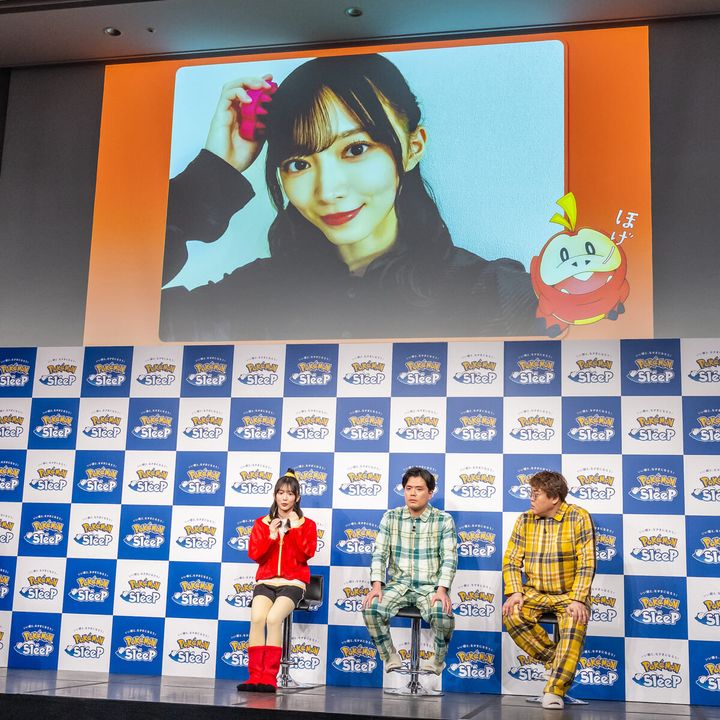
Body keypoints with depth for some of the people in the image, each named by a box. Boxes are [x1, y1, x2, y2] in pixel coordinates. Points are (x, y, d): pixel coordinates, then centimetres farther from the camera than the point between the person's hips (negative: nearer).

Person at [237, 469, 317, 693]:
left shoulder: (307, 525, 10)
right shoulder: (262, 523, 15)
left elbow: (306, 554, -5)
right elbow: (254, 554, 4)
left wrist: (294, 529, -10)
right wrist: (271, 536, -8)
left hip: (292, 582, -2)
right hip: (265, 581, 2)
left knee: (273, 618, -30)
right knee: (257, 618, -28)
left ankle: (269, 678, -28)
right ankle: (255, 676, -27)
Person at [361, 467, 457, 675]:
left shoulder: (444, 520, 0)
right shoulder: (390, 517, 6)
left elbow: (449, 559, -6)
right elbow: (379, 554, 2)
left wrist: (442, 590, -20)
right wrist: (377, 585, -13)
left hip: (430, 585, -2)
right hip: (398, 584, 2)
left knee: (443, 615, -33)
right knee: (371, 608, -26)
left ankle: (438, 660, -1)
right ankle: (390, 657, -1)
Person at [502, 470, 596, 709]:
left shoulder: (579, 517, -9)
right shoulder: (525, 521, 2)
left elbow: (587, 563, -14)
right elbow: (511, 560, 2)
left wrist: (578, 600, -23)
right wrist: (515, 592, -14)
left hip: (570, 594, -3)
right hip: (535, 592, 3)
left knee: (574, 624, -32)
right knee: (511, 614, -25)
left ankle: (554, 691, -26)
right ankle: (555, 660, -7)